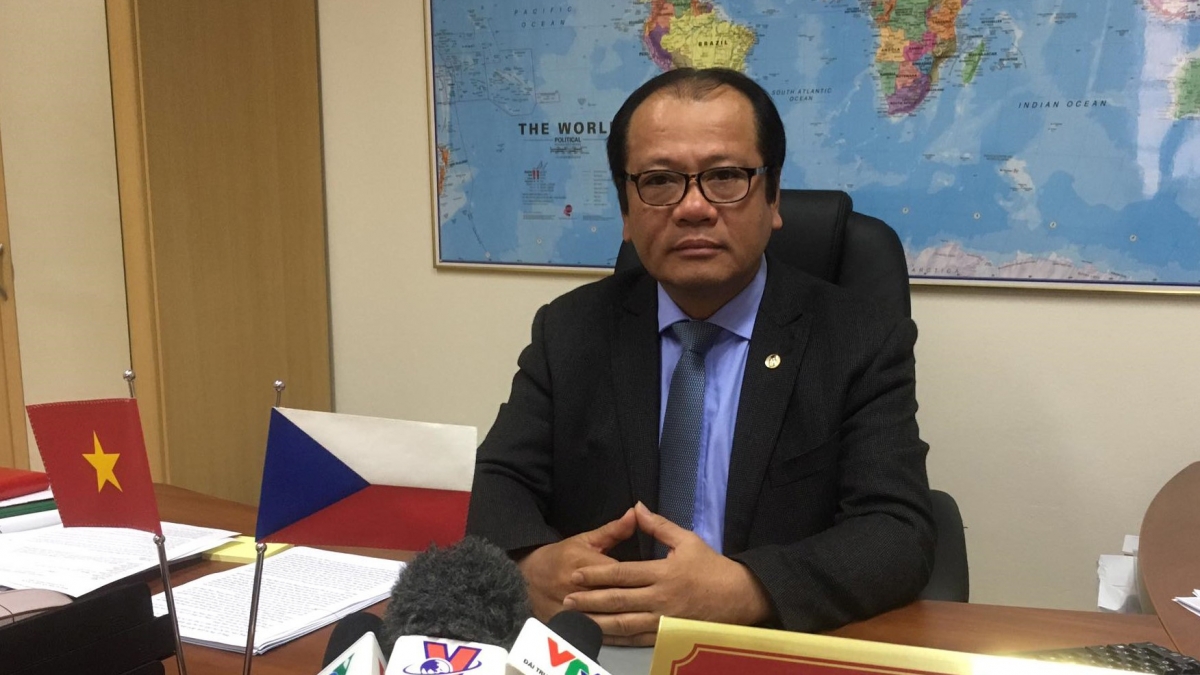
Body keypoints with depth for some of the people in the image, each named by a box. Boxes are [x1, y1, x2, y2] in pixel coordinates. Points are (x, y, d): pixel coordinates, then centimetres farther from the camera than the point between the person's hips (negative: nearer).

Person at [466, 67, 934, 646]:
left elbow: (899, 535, -12)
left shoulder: (864, 345, -3)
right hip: (596, 648, 3)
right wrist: (533, 566, -22)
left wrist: (743, 591, -29)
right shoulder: (569, 332, 5)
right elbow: (501, 485, 1)